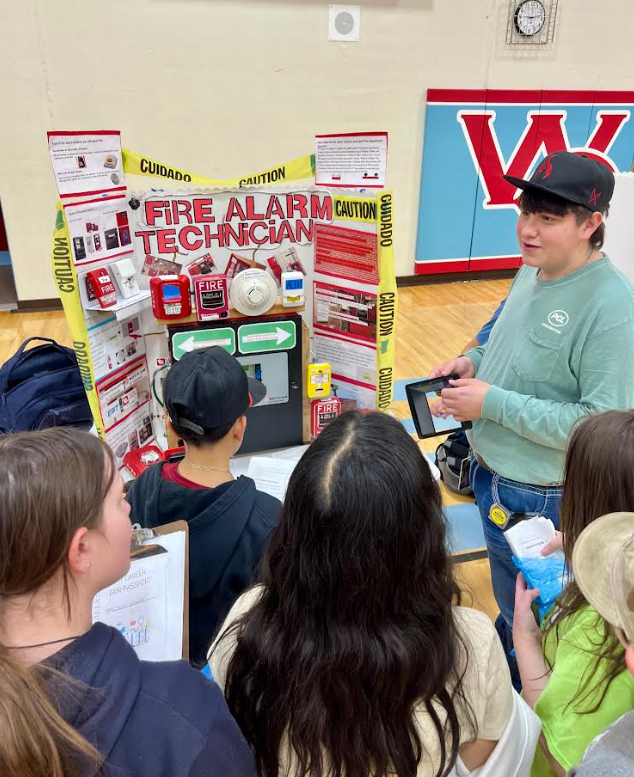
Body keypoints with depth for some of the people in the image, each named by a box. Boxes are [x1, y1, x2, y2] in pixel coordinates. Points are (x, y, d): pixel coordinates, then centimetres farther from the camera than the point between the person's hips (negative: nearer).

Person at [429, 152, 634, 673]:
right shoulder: (532, 272, 1)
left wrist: (493, 402, -26)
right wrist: (474, 361, -4)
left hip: (538, 498, -8)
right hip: (493, 473, 8)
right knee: (509, 600, 31)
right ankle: (504, 659, 56)